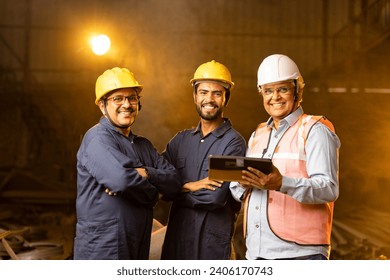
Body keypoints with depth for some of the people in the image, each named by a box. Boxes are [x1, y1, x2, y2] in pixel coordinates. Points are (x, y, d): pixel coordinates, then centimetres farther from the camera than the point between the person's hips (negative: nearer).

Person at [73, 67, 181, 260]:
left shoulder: (144, 145, 14)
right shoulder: (98, 138, -12)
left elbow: (174, 183, 3)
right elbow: (121, 179, -28)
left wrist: (146, 173, -16)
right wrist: (151, 192, -8)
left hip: (137, 250, 8)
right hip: (101, 250, -8)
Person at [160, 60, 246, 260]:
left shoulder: (233, 143, -8)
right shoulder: (181, 139, 9)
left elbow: (216, 197, -17)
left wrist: (178, 190, -4)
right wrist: (189, 186, -16)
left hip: (213, 241, -5)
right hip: (176, 235, 5)